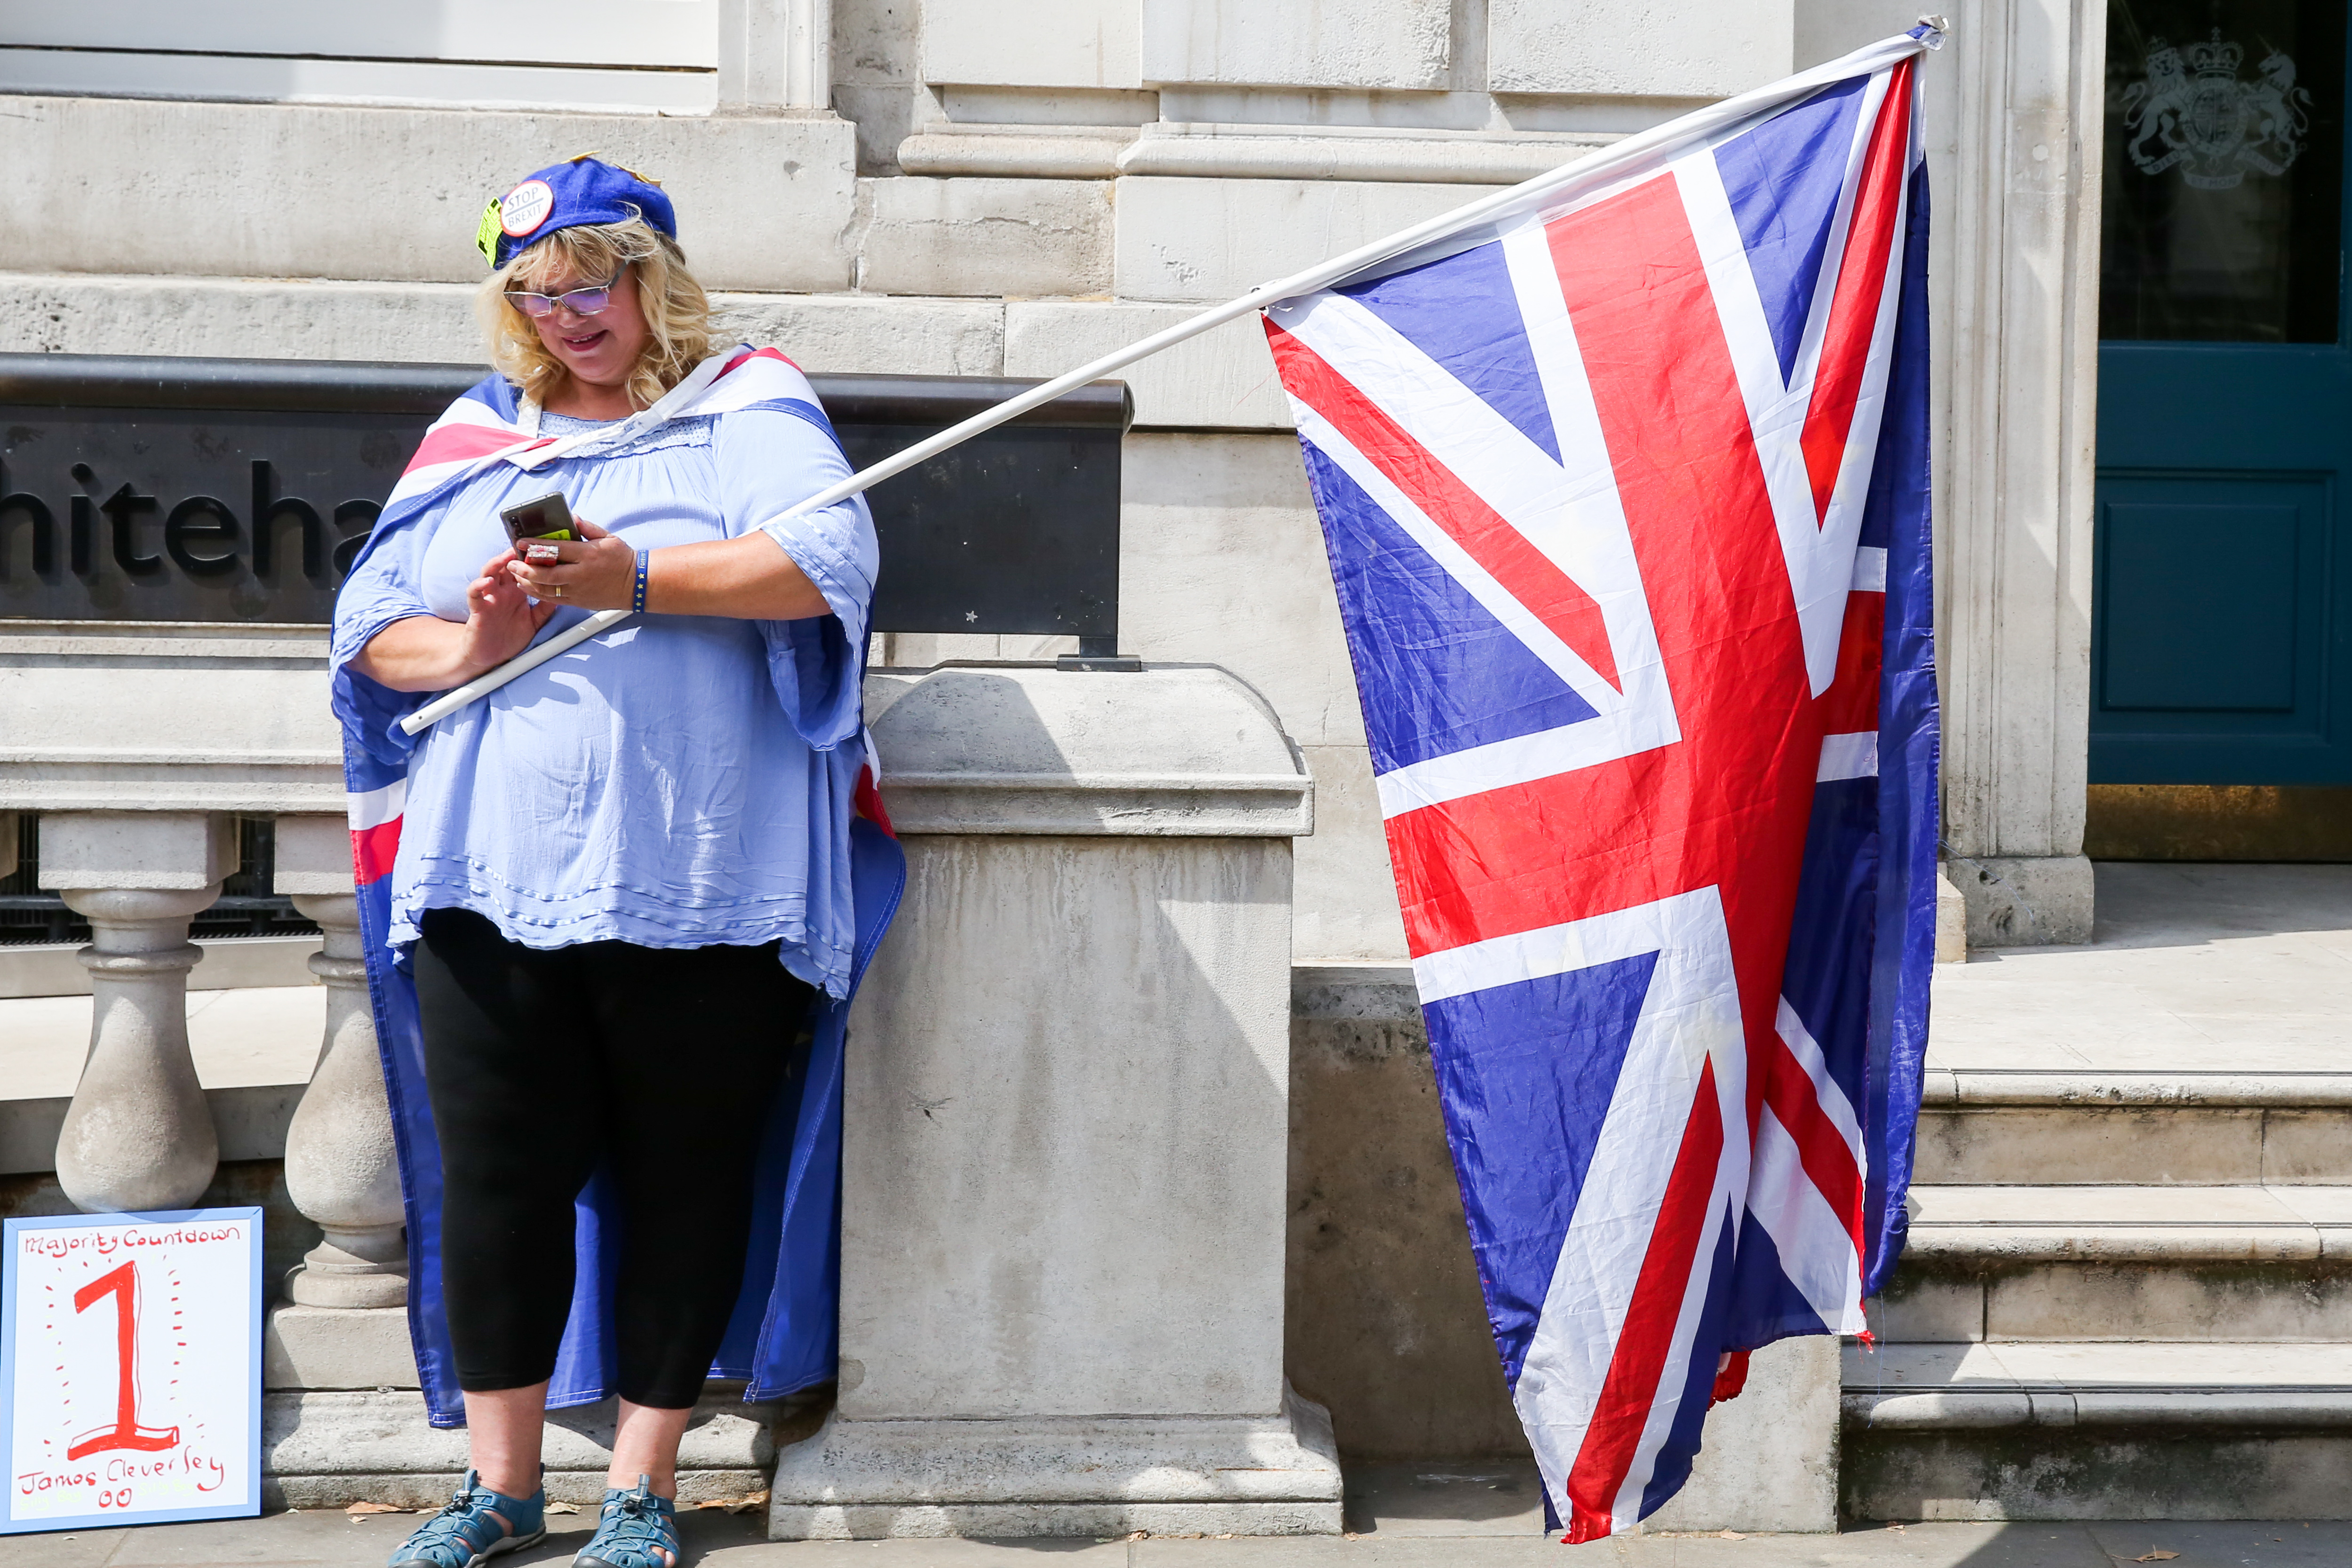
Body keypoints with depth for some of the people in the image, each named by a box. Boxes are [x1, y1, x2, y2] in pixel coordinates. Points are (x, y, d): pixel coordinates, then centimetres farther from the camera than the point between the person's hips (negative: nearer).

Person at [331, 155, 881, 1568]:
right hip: (493, 880, 4)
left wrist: (636, 577, -18)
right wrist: (465, 647, -6)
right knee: (496, 1183, 4)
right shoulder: (477, 436, 18)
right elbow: (369, 626, 15)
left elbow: (832, 557, -13)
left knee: (683, 1185, 4)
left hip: (696, 889, -3)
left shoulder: (745, 406, 6)